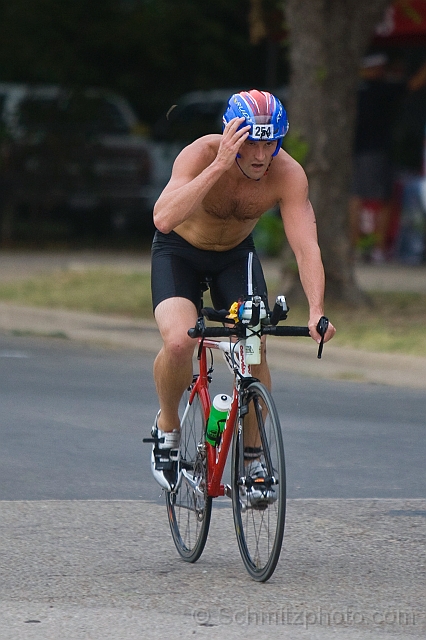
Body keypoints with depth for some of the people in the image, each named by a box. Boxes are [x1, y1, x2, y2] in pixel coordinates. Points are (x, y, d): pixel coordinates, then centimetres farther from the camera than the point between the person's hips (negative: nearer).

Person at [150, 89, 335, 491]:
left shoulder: (287, 174, -26)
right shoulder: (201, 155, -33)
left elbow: (305, 245, -31)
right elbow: (164, 218, -48)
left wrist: (316, 311, -45)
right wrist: (219, 165, -53)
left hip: (236, 254, 3)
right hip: (180, 251, -3)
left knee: (255, 351, -13)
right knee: (178, 342, -27)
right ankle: (167, 425, 2)